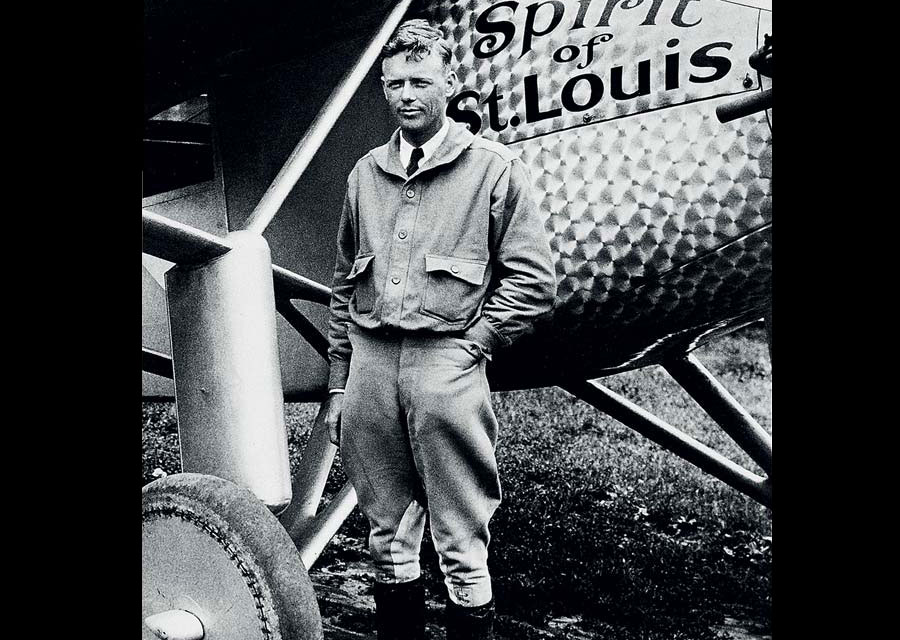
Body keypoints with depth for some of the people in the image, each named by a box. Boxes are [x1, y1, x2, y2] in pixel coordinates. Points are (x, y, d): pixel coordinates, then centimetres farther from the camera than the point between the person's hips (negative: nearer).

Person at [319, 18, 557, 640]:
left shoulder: (494, 167, 2)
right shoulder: (365, 173, 15)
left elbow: (533, 279, -3)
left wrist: (473, 344, -8)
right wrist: (339, 380, 15)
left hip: (448, 364, -4)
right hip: (371, 362, 5)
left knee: (462, 542, 2)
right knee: (387, 532, 14)